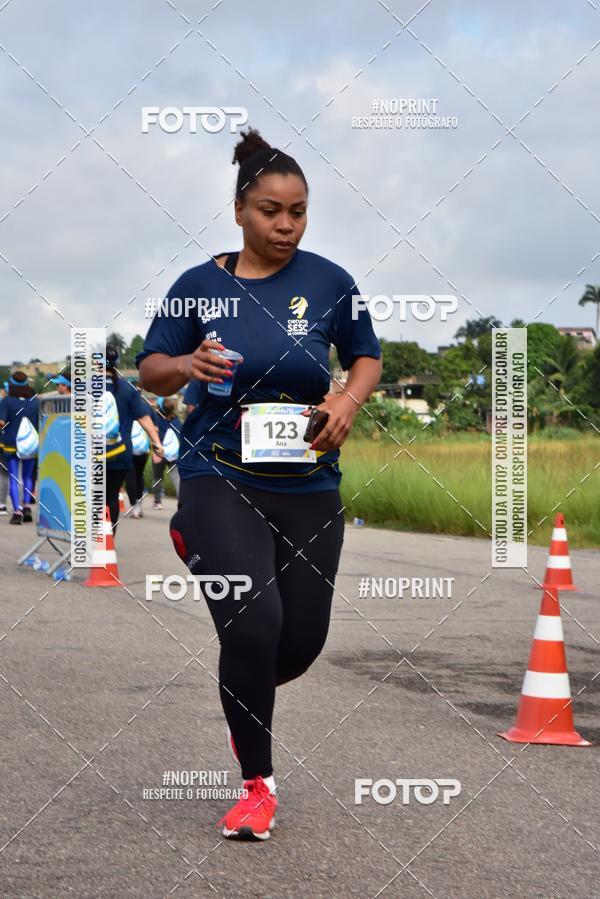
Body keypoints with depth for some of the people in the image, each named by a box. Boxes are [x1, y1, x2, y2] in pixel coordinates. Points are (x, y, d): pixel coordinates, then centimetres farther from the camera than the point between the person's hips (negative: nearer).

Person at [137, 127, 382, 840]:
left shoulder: (327, 281, 0)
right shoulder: (200, 284, -1)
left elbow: (366, 357, 12)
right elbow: (149, 373, 5)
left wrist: (348, 403, -8)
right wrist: (187, 365, -18)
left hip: (308, 483, 2)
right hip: (219, 478, -2)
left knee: (301, 642, 6)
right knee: (254, 622, -19)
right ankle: (256, 784, -2)